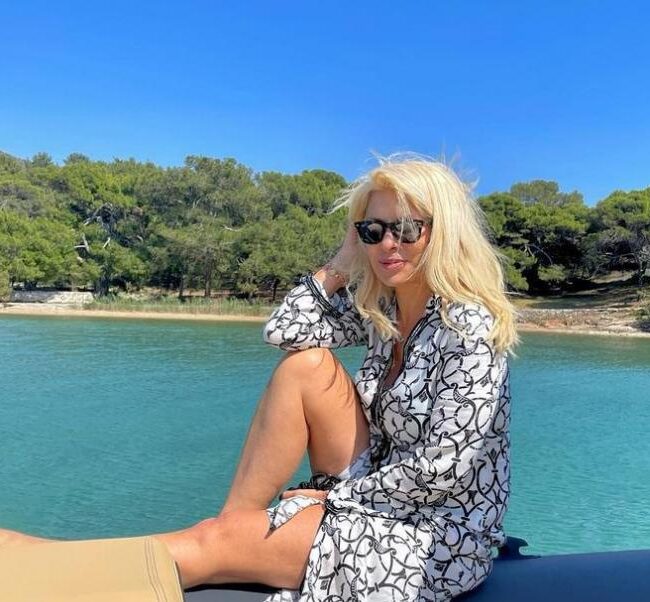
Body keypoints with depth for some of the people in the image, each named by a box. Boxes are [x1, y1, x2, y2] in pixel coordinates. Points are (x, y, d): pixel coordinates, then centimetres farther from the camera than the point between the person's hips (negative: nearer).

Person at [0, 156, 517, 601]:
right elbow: (284, 331, -3)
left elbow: (442, 470, -23)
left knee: (216, 542, -15)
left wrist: (338, 494, -14)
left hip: (439, 537, -6)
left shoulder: (470, 328, -20)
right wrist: (349, 255, -4)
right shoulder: (379, 306, 2)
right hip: (382, 497, 7)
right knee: (303, 366, -14)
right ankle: (240, 519, -5)